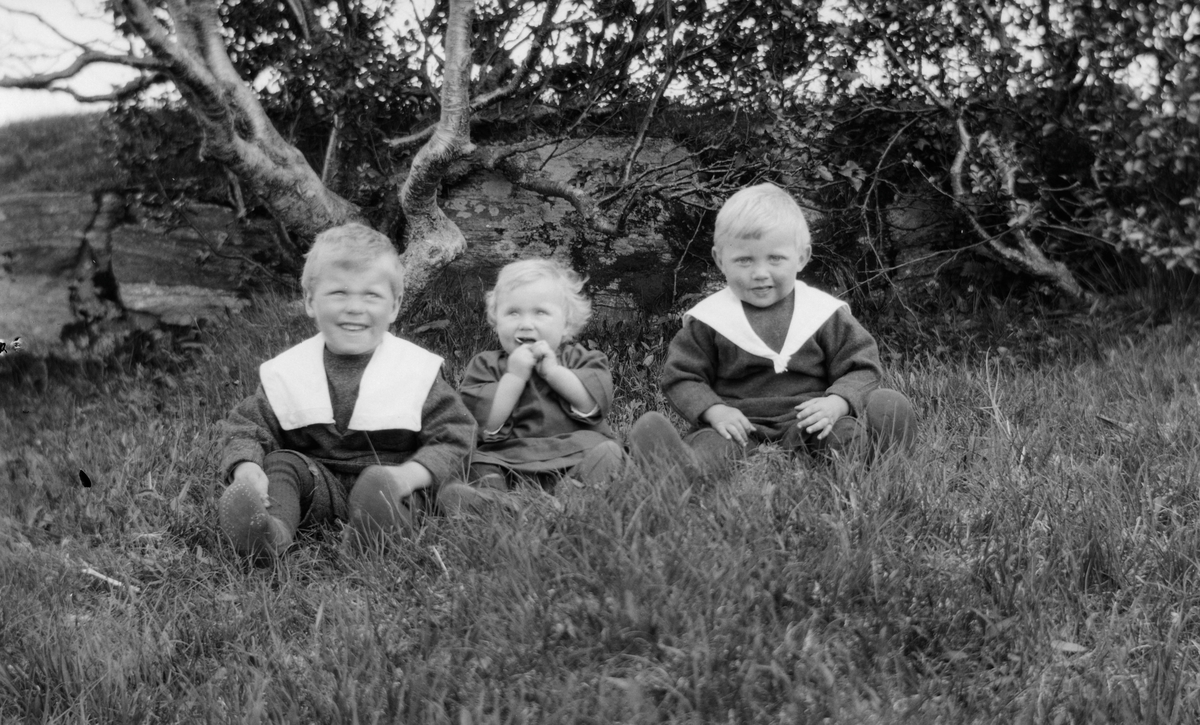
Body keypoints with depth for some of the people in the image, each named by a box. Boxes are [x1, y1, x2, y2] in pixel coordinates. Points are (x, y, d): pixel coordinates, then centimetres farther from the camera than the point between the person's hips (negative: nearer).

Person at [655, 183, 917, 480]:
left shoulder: (826, 314, 7)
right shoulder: (708, 319, 6)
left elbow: (860, 368, 9)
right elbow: (681, 377, 8)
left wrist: (836, 403, -13)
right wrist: (714, 410, -12)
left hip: (809, 420, 1)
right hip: (739, 425, 0)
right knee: (707, 443, -33)